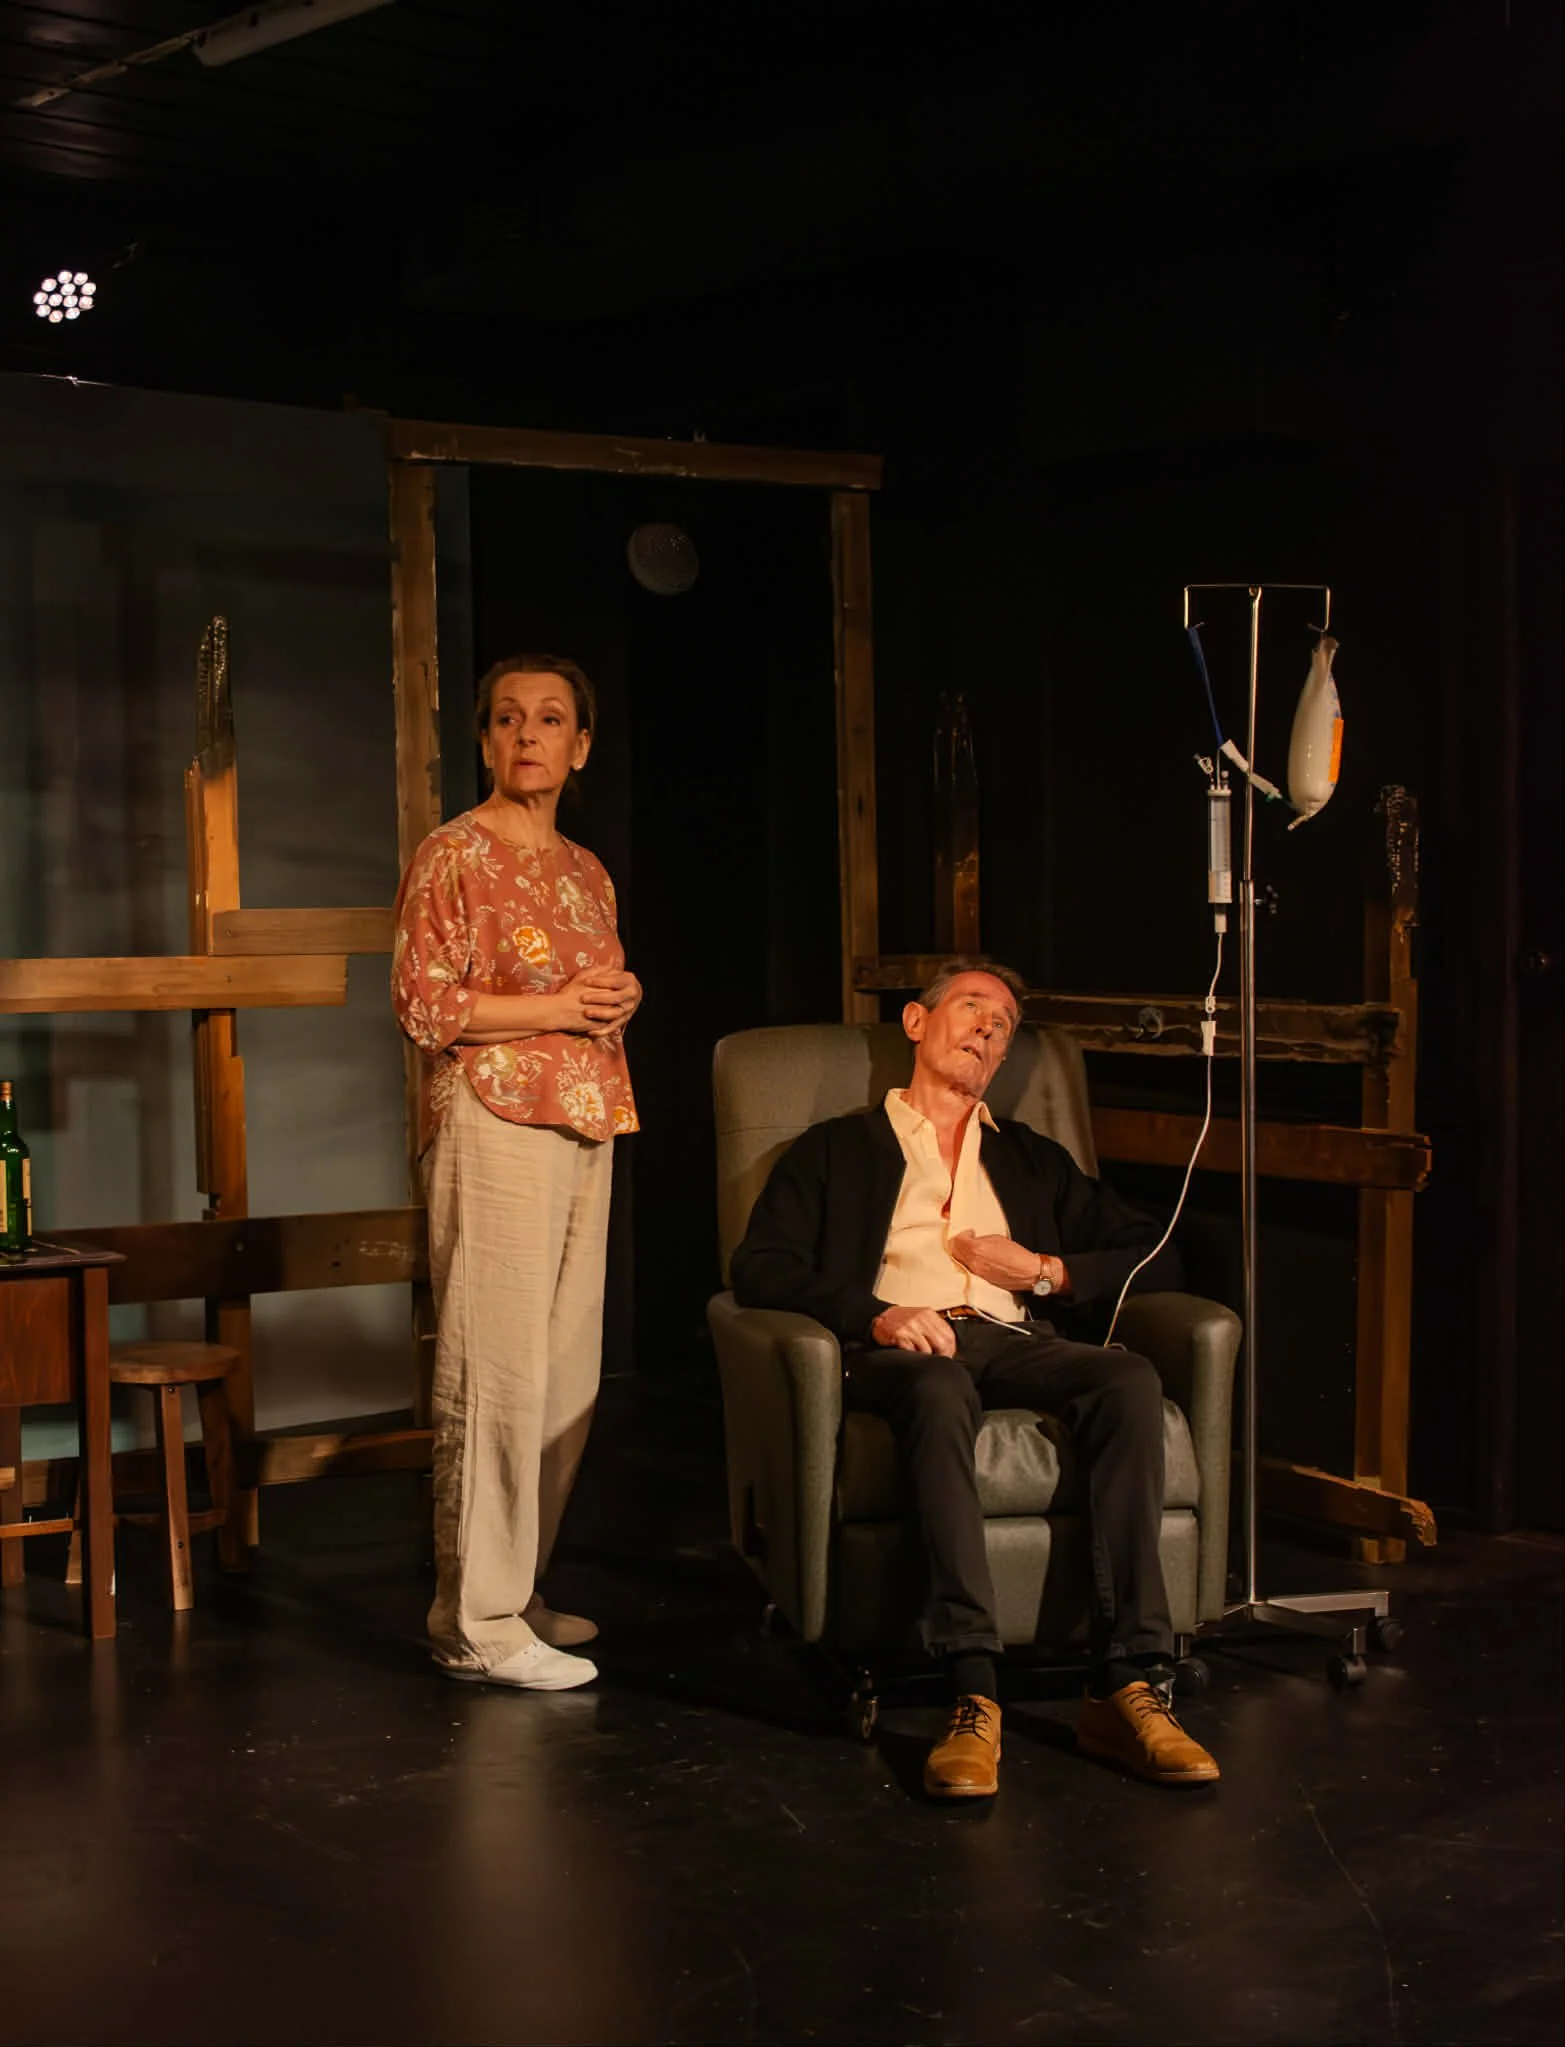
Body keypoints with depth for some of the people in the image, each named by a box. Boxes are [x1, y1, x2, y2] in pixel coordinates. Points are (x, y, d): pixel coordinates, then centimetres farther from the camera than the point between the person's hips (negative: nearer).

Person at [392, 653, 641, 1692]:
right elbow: (424, 1004, -10)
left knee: (568, 1373, 7)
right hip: (495, 1127, -7)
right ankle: (479, 1622, -3)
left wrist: (621, 997, 5)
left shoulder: (587, 872, 18)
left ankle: (517, 1589, 18)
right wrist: (557, 1008, -12)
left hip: (584, 1128, 8)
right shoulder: (454, 856, -4)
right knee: (498, 1371, -9)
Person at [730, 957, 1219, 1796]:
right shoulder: (835, 1150, 23)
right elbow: (761, 1269, 8)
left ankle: (1128, 1683, -36)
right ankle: (972, 1694, -46)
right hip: (899, 1349, -3)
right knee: (939, 1392, -40)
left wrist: (1048, 1272, 7)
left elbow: (1145, 1249, 26)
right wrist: (872, 1316, -10)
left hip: (1017, 1341, 3)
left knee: (1130, 1381, -31)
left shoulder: (1033, 1159, 34)